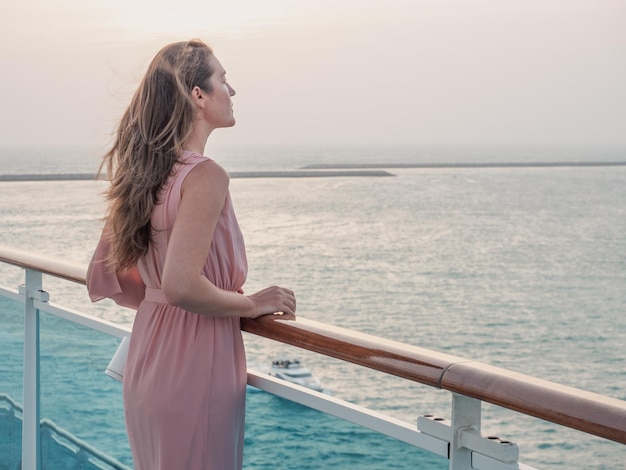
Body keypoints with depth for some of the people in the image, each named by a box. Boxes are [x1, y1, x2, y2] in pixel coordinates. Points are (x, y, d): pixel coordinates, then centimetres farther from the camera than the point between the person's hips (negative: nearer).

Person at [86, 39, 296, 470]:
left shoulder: (143, 175, 7)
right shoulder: (205, 175, -18)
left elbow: (103, 280, 10)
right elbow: (181, 286, -27)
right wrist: (252, 304, -13)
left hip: (147, 364, 9)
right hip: (193, 369, -8)